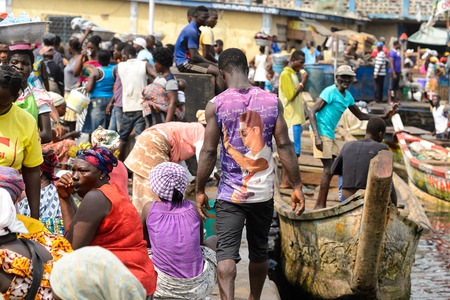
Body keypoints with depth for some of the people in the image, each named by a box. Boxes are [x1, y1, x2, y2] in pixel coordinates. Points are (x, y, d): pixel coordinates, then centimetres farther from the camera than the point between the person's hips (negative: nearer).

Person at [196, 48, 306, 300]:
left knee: (226, 252, -3)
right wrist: (297, 186, 4)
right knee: (259, 252, 18)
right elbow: (284, 146, -2)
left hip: (230, 194, -3)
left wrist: (200, 190, 2)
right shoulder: (272, 101, -2)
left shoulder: (216, 105, -8)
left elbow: (209, 152, -7)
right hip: (263, 193, 3)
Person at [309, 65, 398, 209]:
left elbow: (361, 115, 24)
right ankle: (320, 205, -6)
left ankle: (319, 206, 14)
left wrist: (384, 116, 14)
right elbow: (312, 112, -17)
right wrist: (317, 137, -26)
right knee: (328, 169, -12)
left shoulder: (348, 96, 14)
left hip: (330, 134, 9)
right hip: (321, 132, -9)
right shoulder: (330, 92, -13)